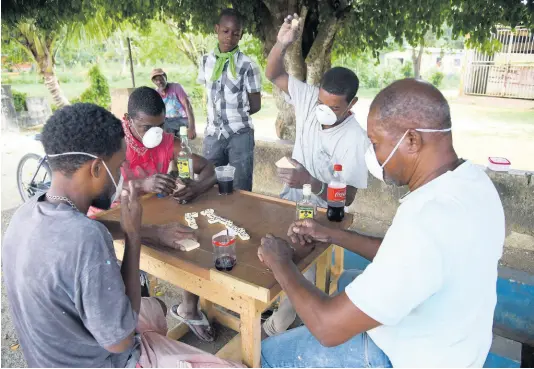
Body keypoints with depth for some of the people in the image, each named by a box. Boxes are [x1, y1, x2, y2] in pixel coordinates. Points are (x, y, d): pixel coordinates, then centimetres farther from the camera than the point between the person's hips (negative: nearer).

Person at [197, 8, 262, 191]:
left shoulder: (247, 65, -7)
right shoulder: (206, 61, 6)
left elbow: (255, 105, -2)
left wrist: (235, 114, 6)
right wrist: (230, 112, 6)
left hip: (239, 135, -4)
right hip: (212, 134, 4)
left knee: (240, 190, 4)